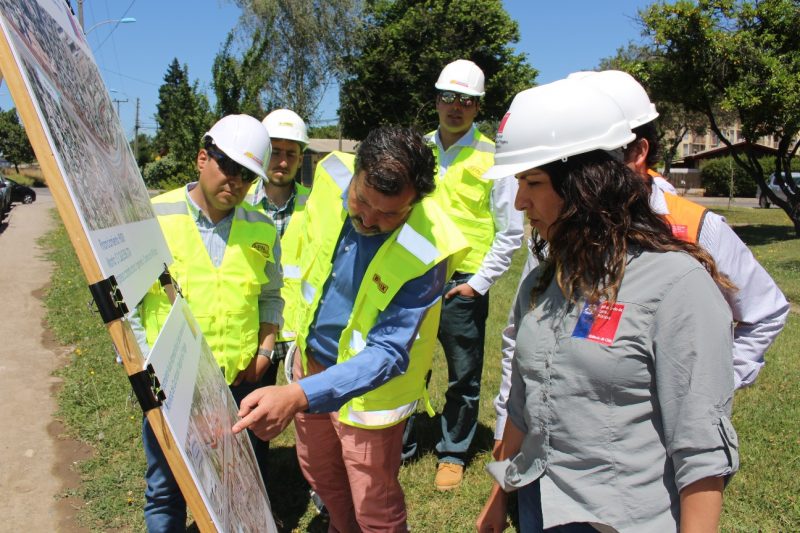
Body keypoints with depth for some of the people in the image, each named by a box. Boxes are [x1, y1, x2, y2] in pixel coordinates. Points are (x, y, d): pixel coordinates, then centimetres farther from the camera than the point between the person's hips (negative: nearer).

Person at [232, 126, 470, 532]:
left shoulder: (425, 253, -31)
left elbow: (388, 353, -31)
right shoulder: (331, 178, -15)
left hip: (367, 384, -6)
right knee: (318, 473, 28)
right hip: (310, 358, 6)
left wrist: (299, 396, -44)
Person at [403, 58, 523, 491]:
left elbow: (510, 231, -2)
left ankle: (452, 453, 30)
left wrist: (480, 282, -8)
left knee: (463, 376, 10)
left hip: (462, 286, -3)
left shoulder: (494, 159, -3)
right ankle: (400, 445, 31)